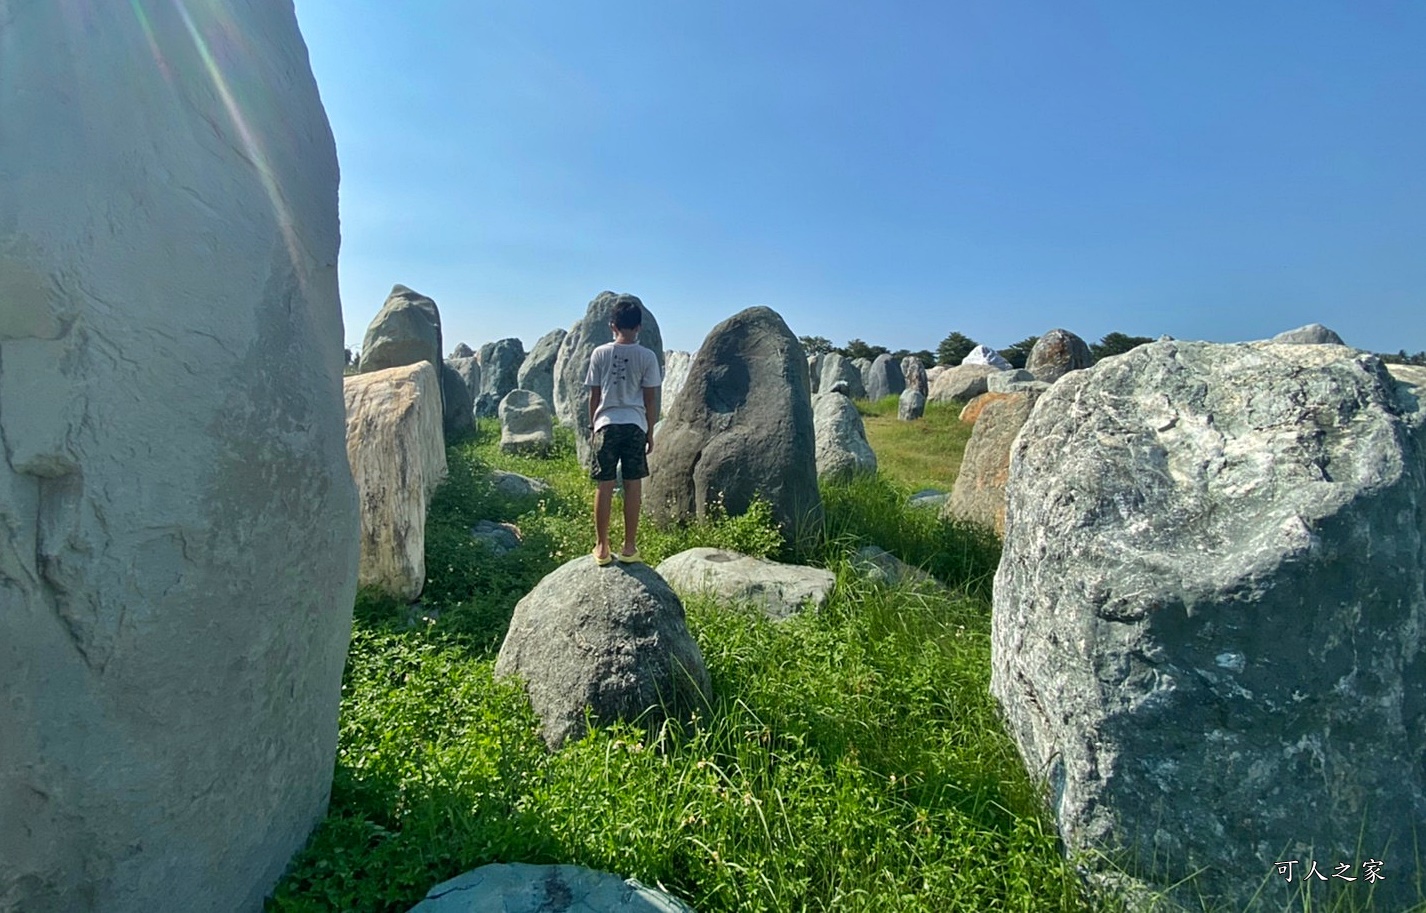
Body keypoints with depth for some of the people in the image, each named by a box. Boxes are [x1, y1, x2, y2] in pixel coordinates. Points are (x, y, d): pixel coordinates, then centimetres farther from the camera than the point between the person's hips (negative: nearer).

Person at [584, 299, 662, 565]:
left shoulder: (600, 354, 1)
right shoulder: (647, 356, -1)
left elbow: (594, 395, 4)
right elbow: (650, 399, 1)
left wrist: (592, 427, 14)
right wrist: (650, 432, 10)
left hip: (606, 424, 0)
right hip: (635, 425, 0)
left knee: (604, 486, 5)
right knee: (633, 486, 6)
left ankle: (602, 548, 12)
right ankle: (629, 548, 12)